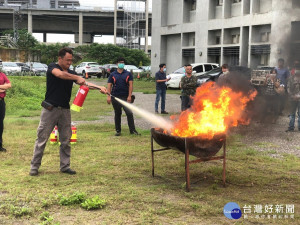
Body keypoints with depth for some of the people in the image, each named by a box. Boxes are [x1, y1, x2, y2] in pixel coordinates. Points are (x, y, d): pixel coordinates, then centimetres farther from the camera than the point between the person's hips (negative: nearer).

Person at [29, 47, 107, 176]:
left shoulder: (72, 74, 13)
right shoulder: (52, 67, -2)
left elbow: (84, 83, 2)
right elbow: (60, 74, -25)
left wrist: (100, 88, -14)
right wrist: (77, 78, -27)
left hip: (65, 110, 5)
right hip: (50, 108, -5)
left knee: (65, 140, 7)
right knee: (42, 138, 0)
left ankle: (65, 166, 16)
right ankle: (34, 166, 8)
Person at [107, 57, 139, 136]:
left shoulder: (128, 74, 6)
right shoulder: (112, 75, 8)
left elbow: (131, 85, 1)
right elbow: (109, 85, 4)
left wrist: (129, 96, -9)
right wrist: (108, 96, -7)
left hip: (125, 97, -1)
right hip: (115, 97, 1)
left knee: (129, 113, -7)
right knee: (117, 114, 9)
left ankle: (132, 130, 0)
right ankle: (118, 130, 17)